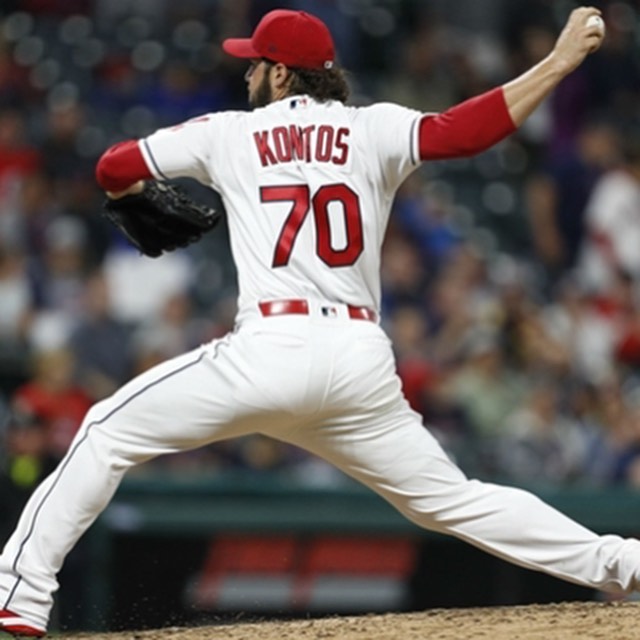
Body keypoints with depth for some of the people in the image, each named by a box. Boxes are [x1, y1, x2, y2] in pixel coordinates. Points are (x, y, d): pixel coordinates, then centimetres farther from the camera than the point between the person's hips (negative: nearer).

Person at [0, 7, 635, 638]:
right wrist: (560, 62, -2)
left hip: (272, 350, -3)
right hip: (362, 360, 3)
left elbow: (113, 170, 18)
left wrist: (137, 189, 42)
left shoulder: (229, 133, 12)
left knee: (109, 432, 7)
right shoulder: (373, 131, 12)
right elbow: (465, 130, -5)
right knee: (447, 498, 16)